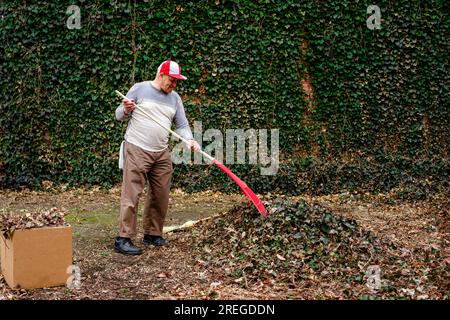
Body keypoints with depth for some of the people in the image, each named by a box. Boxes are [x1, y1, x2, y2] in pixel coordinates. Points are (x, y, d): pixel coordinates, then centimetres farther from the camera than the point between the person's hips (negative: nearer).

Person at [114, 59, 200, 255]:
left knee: (160, 196, 8)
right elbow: (119, 115, 4)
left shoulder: (175, 98, 13)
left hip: (162, 153, 5)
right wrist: (126, 110, -19)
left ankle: (152, 234, 22)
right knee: (131, 195, -8)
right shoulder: (139, 89, 1)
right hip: (136, 150, -5)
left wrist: (189, 140, -11)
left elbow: (182, 125, 9)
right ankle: (123, 239, -6)